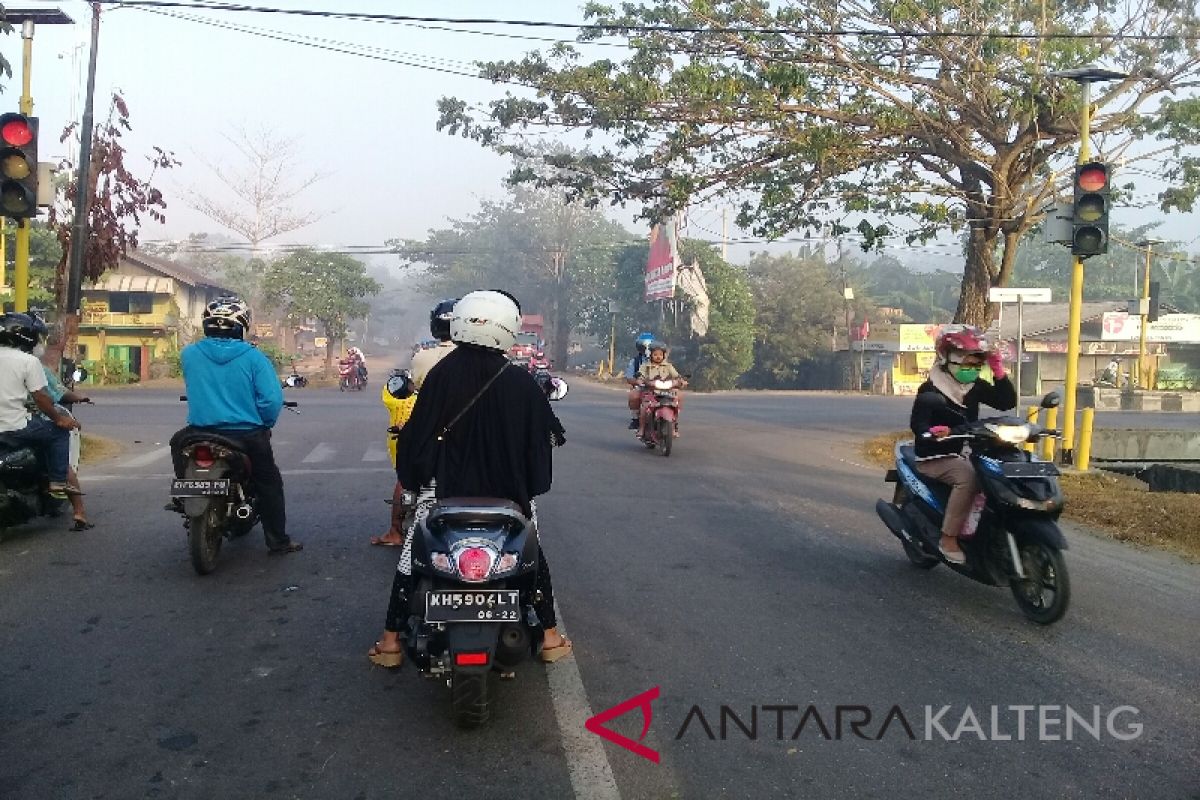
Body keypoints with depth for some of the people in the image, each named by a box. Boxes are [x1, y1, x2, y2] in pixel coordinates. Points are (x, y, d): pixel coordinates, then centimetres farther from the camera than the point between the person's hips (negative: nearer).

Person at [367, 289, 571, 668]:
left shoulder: (441, 374, -11)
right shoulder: (521, 382, -10)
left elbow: (417, 431, -9)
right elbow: (546, 433, -1)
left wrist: (411, 472, 6)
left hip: (446, 486, 0)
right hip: (508, 489, 1)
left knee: (411, 560, 14)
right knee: (533, 556, 18)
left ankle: (390, 641, 18)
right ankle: (550, 637, 21)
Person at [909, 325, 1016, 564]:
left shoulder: (975, 387, 9)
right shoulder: (930, 391, -10)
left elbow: (1007, 401, 6)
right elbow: (917, 423, -20)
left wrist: (999, 373, -8)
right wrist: (931, 432, -43)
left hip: (965, 453, 7)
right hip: (934, 458, -7)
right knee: (969, 477, -33)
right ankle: (948, 538, -26)